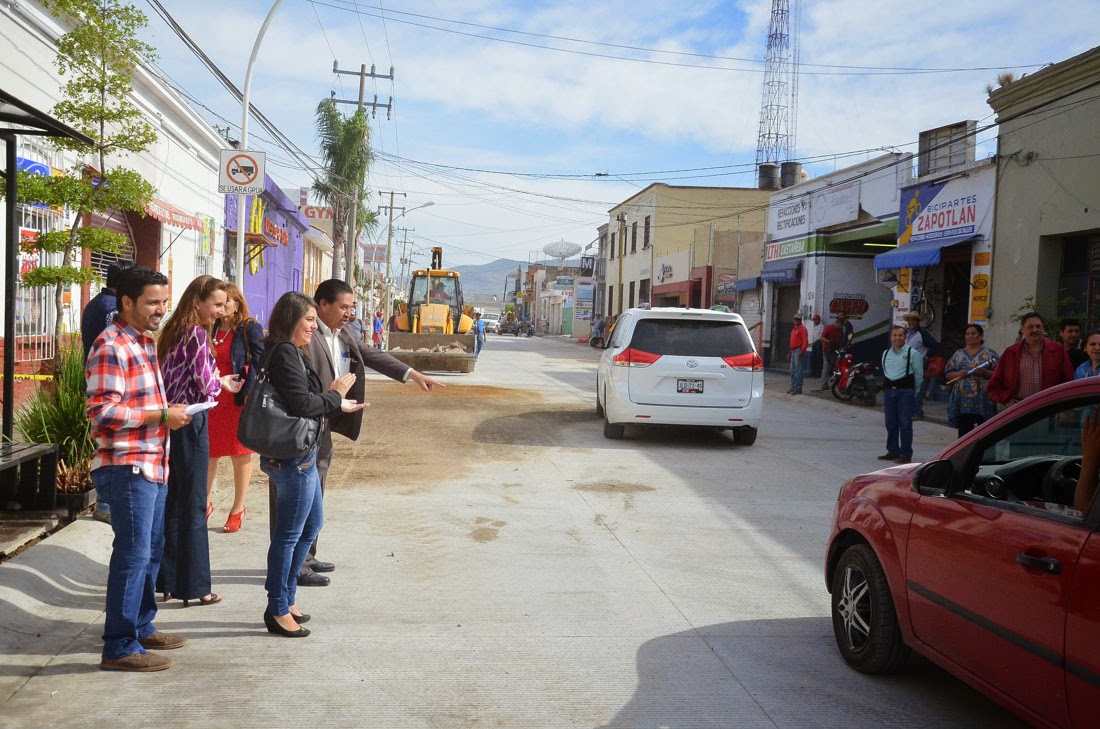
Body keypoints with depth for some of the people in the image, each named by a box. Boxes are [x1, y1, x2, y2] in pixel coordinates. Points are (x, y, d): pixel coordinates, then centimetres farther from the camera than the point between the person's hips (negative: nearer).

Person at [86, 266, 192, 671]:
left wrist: (170, 412, 11)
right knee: (133, 554, -6)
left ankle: (141, 627, 31)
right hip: (127, 466, -10)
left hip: (153, 464, 10)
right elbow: (102, 411, -21)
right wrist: (161, 415, -19)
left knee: (152, 550, 17)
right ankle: (119, 647, 3)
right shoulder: (111, 346, -14)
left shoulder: (145, 342, 16)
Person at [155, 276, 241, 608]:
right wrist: (221, 382, 6)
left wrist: (217, 382, 15)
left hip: (171, 421, 8)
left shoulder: (172, 332, 12)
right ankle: (193, 586, 7)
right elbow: (204, 384, -14)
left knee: (172, 504, 14)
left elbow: (176, 378, 13)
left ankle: (166, 580, 22)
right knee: (193, 506, 0)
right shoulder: (197, 333, -13)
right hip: (190, 423, -8)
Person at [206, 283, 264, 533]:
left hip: (239, 401, -4)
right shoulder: (211, 329, 11)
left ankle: (238, 508, 15)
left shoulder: (250, 328, -3)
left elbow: (259, 362, -8)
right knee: (209, 454, 10)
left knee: (240, 454, 5)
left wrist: (248, 393, -16)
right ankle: (204, 501, 24)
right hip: (211, 400, 5)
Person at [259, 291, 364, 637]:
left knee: (311, 523, 21)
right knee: (289, 534, 0)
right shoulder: (284, 354, -18)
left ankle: (286, 598, 31)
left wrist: (336, 405, 12)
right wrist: (334, 395, -9)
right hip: (292, 456, -11)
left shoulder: (291, 353, 14)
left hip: (301, 454, 11)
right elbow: (302, 404, -23)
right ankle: (278, 610, 12)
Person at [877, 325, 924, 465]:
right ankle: (893, 452, 20)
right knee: (890, 423, 10)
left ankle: (906, 454, -2)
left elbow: (919, 374, 0)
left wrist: (913, 393, 5)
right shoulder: (885, 354, 14)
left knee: (905, 423, -6)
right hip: (889, 390, 6)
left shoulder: (913, 353, -3)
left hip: (905, 391, -6)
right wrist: (888, 388, 16)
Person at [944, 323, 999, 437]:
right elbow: (947, 374, 12)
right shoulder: (958, 354, 16)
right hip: (962, 401, 3)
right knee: (964, 432, 2)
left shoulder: (990, 354, 6)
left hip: (983, 402, -2)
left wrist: (984, 372, -16)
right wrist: (958, 374, -7)